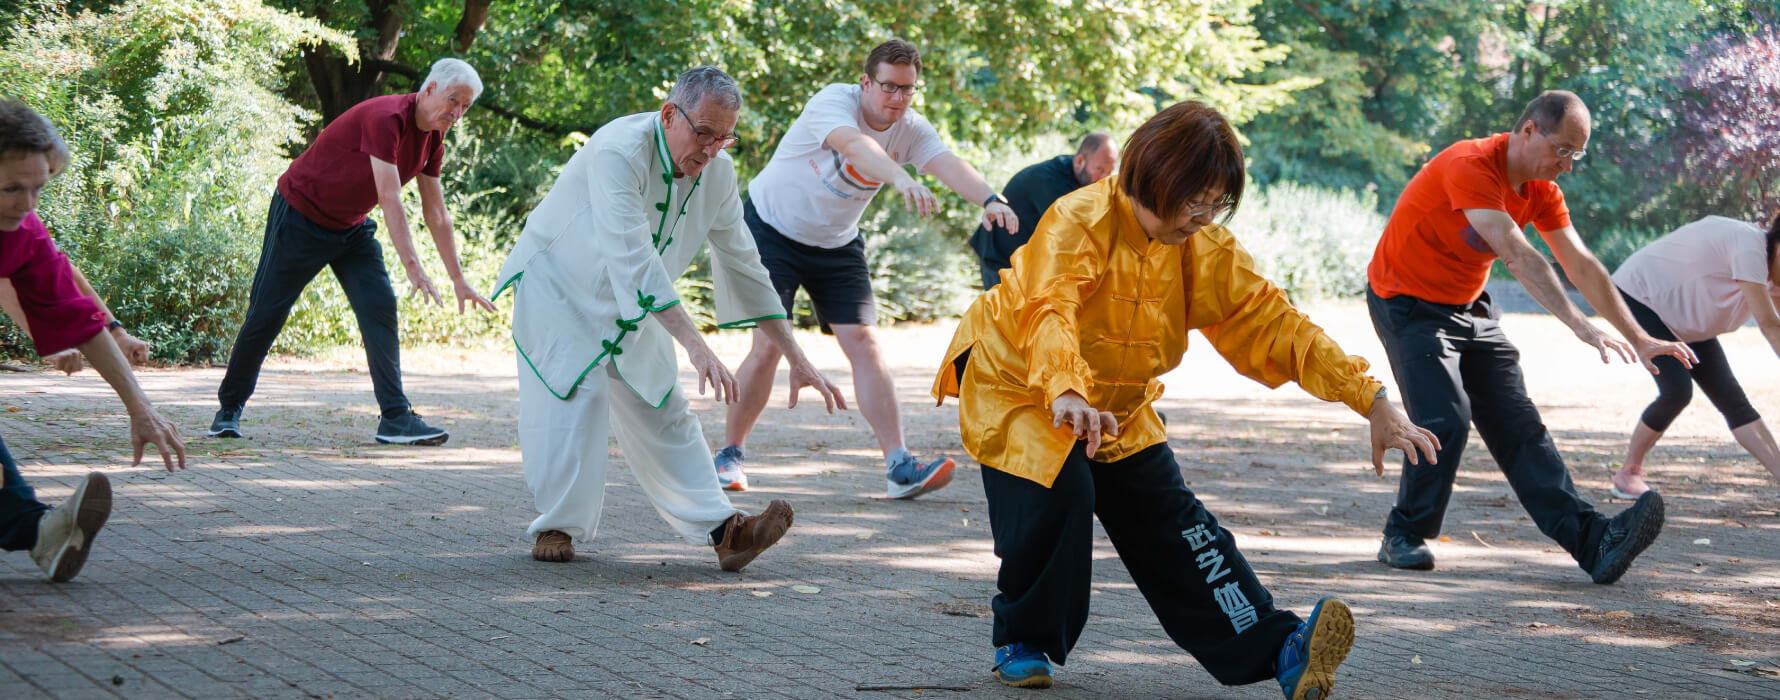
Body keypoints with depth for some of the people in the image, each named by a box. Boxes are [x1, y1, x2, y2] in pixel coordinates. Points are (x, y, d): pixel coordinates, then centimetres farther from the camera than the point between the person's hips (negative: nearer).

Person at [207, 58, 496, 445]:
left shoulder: (431, 140, -1)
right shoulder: (386, 119, -28)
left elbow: (437, 215, 5)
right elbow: (390, 199, -33)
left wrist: (459, 281, 3)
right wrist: (413, 268, -39)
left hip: (351, 225, 8)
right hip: (300, 215, -8)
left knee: (379, 307, -9)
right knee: (266, 314, 0)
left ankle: (395, 417, -12)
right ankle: (229, 408, 15)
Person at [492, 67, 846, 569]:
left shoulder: (717, 173, -11)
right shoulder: (619, 153, -34)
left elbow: (743, 265, -1)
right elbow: (634, 262, -42)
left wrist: (796, 359, -4)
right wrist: (695, 345, -48)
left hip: (629, 308, 6)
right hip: (558, 285, -6)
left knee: (662, 411, 1)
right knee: (572, 396, -18)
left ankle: (721, 530, -6)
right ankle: (558, 527, -7)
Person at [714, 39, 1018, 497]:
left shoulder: (910, 130, -10)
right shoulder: (834, 103, -26)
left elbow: (948, 163, -29)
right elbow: (856, 145, -48)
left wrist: (989, 200, -50)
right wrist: (902, 179, -67)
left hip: (837, 244, 5)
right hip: (773, 229, -5)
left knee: (864, 343, -7)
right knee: (769, 345, -12)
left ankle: (899, 467, -12)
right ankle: (730, 454, 6)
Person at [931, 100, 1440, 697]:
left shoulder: (1207, 250, -10)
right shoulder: (1079, 223, -29)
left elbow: (1275, 324, -12)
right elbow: (1048, 311, -46)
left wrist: (1374, 403, -20)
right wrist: (1066, 395, -66)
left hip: (1117, 407, 5)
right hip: (1017, 383, -5)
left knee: (1173, 521, -3)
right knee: (1059, 497, -26)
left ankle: (1277, 652, -11)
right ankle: (1024, 642, -2)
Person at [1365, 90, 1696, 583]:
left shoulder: (1540, 186, 0)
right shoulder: (1471, 167, -28)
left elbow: (1581, 264, 1)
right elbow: (1519, 256, -37)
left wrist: (1638, 338, -4)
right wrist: (1581, 327, -44)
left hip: (1470, 308, 7)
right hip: (1408, 303, -7)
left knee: (1519, 425, -3)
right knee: (1446, 419, -21)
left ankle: (1592, 541, -15)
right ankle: (1404, 537, -2)